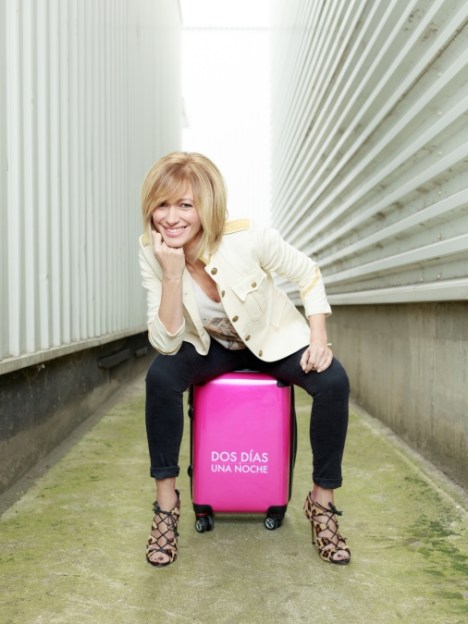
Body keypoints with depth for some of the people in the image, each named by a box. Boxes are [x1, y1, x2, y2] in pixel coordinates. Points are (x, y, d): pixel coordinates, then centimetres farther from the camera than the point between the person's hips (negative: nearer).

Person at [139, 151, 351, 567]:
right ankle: (166, 501, -13)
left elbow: (309, 274, -12)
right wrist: (172, 274, -38)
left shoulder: (250, 240, -30)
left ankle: (322, 501, -6)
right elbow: (166, 344, -27)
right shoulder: (152, 255, -22)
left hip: (274, 339, -1)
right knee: (161, 376, -29)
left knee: (334, 382, -26)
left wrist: (319, 337, -21)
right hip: (209, 346, 1)